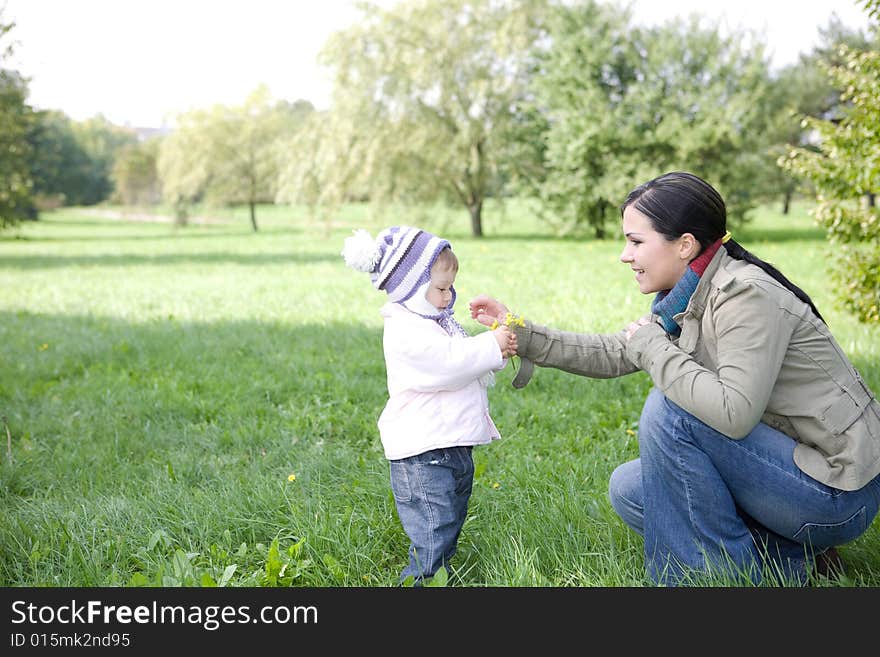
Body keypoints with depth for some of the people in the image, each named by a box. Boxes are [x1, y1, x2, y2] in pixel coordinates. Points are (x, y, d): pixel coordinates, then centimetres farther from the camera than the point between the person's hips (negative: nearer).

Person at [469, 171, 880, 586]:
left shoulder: (747, 295, -23)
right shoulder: (686, 300, 5)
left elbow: (733, 412, -33)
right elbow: (613, 355, 13)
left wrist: (652, 346, -21)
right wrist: (520, 332, 6)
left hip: (839, 493, -9)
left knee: (669, 410, -22)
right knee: (628, 489, 8)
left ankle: (732, 570, -7)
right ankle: (786, 559, 6)